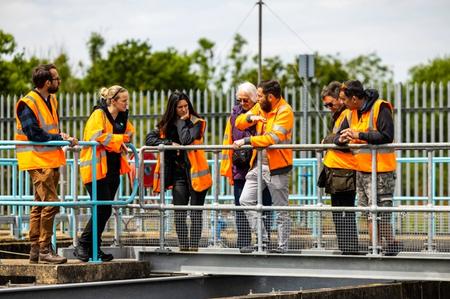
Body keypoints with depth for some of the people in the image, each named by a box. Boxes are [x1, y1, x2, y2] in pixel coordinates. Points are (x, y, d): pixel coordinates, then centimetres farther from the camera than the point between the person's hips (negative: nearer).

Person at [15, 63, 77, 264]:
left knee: (40, 205, 11)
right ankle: (44, 250, -9)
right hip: (37, 160, -9)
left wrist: (61, 136, 0)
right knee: (50, 203, -13)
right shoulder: (27, 103, -13)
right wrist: (60, 138, -17)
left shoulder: (51, 100, 14)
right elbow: (34, 134, -20)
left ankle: (35, 250, 15)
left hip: (51, 160, 9)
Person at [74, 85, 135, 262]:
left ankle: (94, 248, 16)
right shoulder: (99, 115, -11)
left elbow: (130, 132, 31)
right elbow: (96, 136, -24)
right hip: (97, 169, -8)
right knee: (103, 209, -13)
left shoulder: (122, 118, 14)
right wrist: (119, 140, -15)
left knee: (105, 210, 9)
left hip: (113, 170, 8)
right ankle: (82, 246, -5)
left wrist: (124, 140, 8)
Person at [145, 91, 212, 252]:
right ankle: (183, 247, 3)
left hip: (195, 173, -3)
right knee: (179, 213, -2)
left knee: (195, 213, 0)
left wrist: (181, 122, -8)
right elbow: (149, 139, -1)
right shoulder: (166, 124, 8)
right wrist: (170, 144, -12)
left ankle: (194, 246, 4)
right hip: (178, 174, 3)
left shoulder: (196, 123, -2)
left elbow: (187, 140, -19)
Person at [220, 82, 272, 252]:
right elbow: (228, 143, 10)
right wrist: (228, 170, 6)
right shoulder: (235, 115, 8)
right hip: (240, 169, 3)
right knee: (241, 207, 4)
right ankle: (243, 243, 8)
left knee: (265, 205, 2)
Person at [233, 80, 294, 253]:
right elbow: (239, 123, 7)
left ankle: (283, 246, 11)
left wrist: (246, 141, -24)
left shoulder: (284, 111, -14)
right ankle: (262, 238, 9)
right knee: (245, 200, 2)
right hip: (258, 165, 7)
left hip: (277, 167, -7)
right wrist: (250, 118, -15)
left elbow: (273, 138, -24)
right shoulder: (260, 107, 8)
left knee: (281, 209, 2)